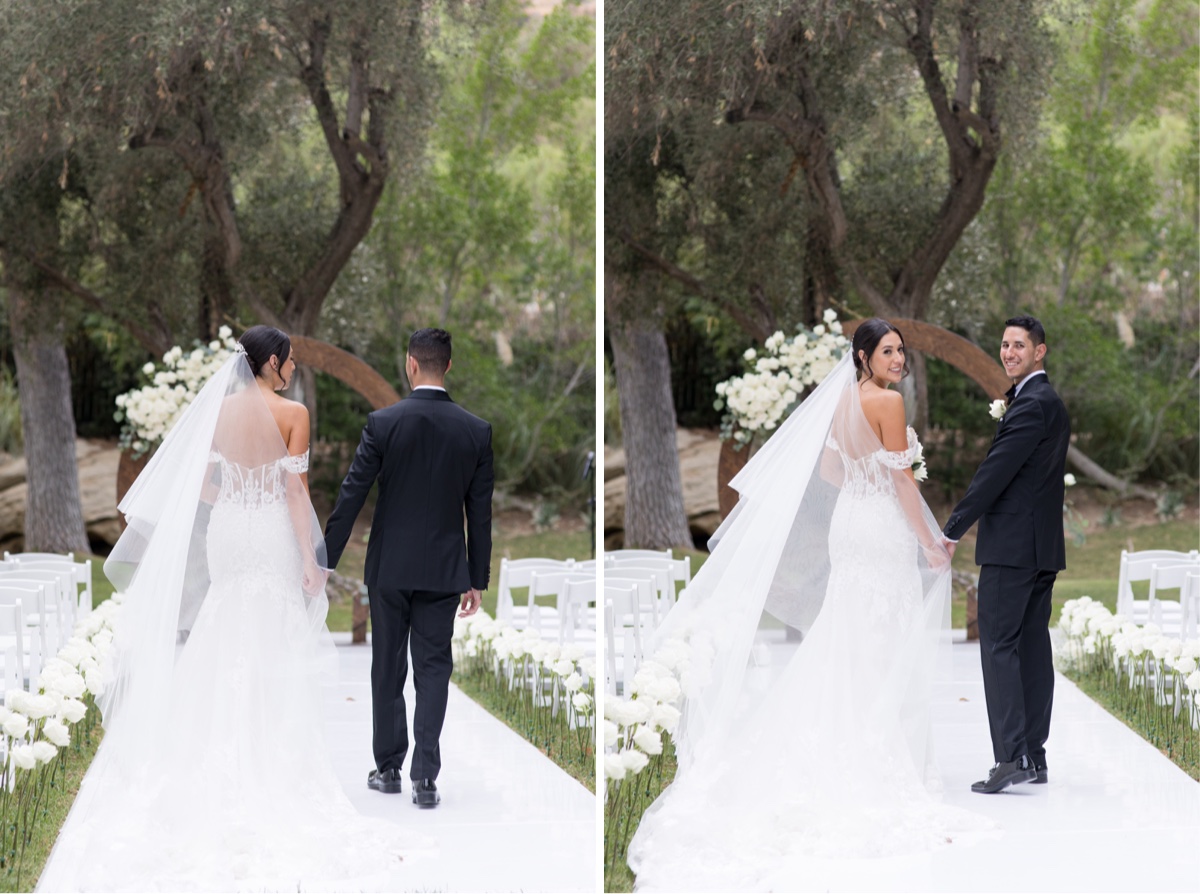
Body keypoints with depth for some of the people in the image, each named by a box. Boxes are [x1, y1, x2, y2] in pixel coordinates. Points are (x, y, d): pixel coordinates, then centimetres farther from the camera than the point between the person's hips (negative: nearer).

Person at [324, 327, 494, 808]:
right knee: (433, 670, 4)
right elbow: (481, 512, 0)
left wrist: (323, 561, -2)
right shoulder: (476, 430, -4)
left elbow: (351, 495, -9)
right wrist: (477, 579, 8)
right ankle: (425, 777, -4)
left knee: (388, 669, 12)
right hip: (443, 569, 1)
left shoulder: (384, 422, -10)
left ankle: (388, 768, 19)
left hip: (389, 568, -1)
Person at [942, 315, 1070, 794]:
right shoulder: (1050, 402, 19)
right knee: (1032, 646, 9)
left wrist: (952, 531, -15)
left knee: (999, 646, -10)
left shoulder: (1031, 404, -14)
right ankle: (1034, 757, 11)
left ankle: (1011, 757, -16)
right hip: (1043, 547, 10)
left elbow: (996, 471, -18)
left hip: (1012, 545, -10)